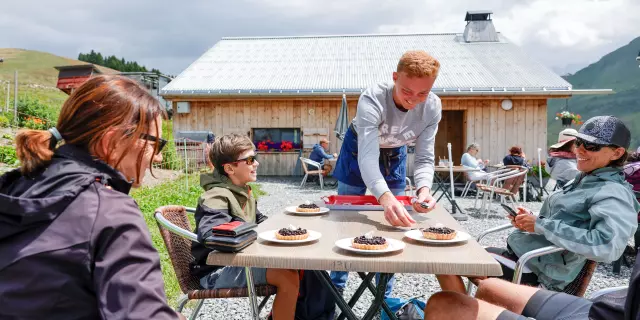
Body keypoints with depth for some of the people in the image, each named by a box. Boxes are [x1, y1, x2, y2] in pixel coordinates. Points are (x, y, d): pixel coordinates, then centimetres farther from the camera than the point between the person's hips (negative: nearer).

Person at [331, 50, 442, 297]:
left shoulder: (433, 107, -26)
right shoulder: (372, 99, -39)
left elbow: (424, 158, -23)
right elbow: (368, 157, -49)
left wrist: (423, 189, -45)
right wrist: (385, 198, -65)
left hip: (394, 155, 3)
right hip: (359, 150, -3)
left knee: (393, 222, 6)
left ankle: (385, 295, 23)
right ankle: (336, 287, 26)